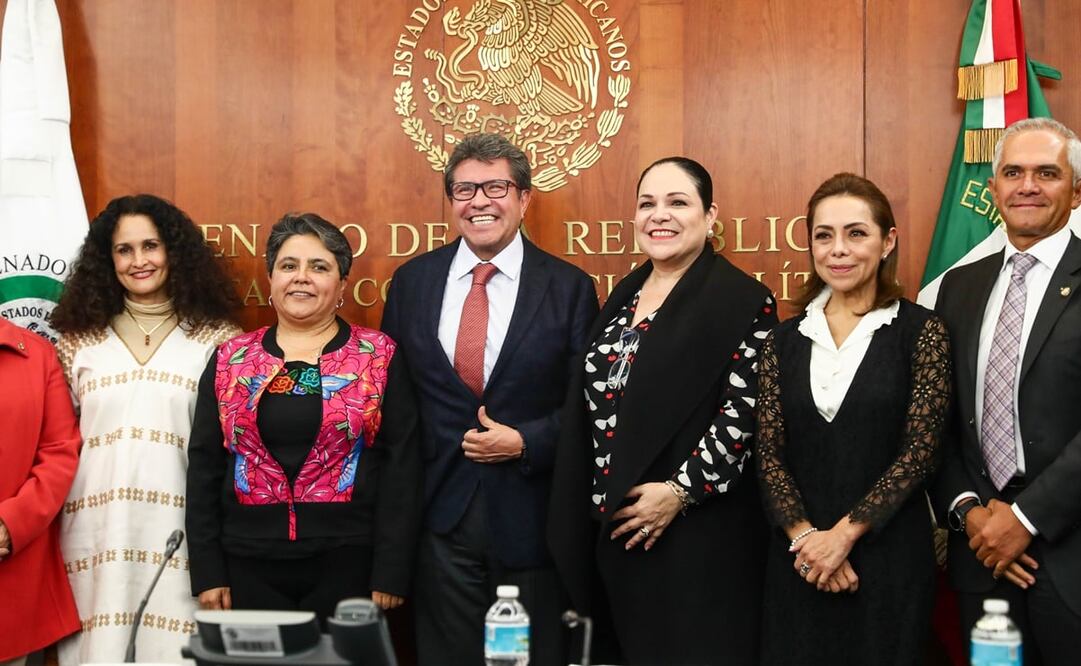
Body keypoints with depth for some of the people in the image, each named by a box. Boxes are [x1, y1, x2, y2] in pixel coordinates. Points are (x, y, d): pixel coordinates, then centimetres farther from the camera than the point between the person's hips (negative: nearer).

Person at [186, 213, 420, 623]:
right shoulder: (230, 361, 7)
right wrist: (207, 572, 2)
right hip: (249, 566, 2)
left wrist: (391, 574, -7)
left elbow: (401, 466, -2)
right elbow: (204, 467, 8)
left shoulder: (379, 358, 1)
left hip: (348, 565, -2)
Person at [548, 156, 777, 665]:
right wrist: (602, 501, 11)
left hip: (697, 530, -6)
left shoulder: (745, 300, -9)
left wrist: (681, 492, -18)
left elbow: (744, 414, -14)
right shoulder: (624, 294, 12)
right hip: (611, 525, 7)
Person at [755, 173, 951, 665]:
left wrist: (843, 533, -14)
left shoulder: (920, 332, -4)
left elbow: (919, 452, -9)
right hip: (798, 558, 3)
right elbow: (768, 454, 1)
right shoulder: (786, 340, 5)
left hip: (889, 555, -2)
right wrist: (804, 536, -12)